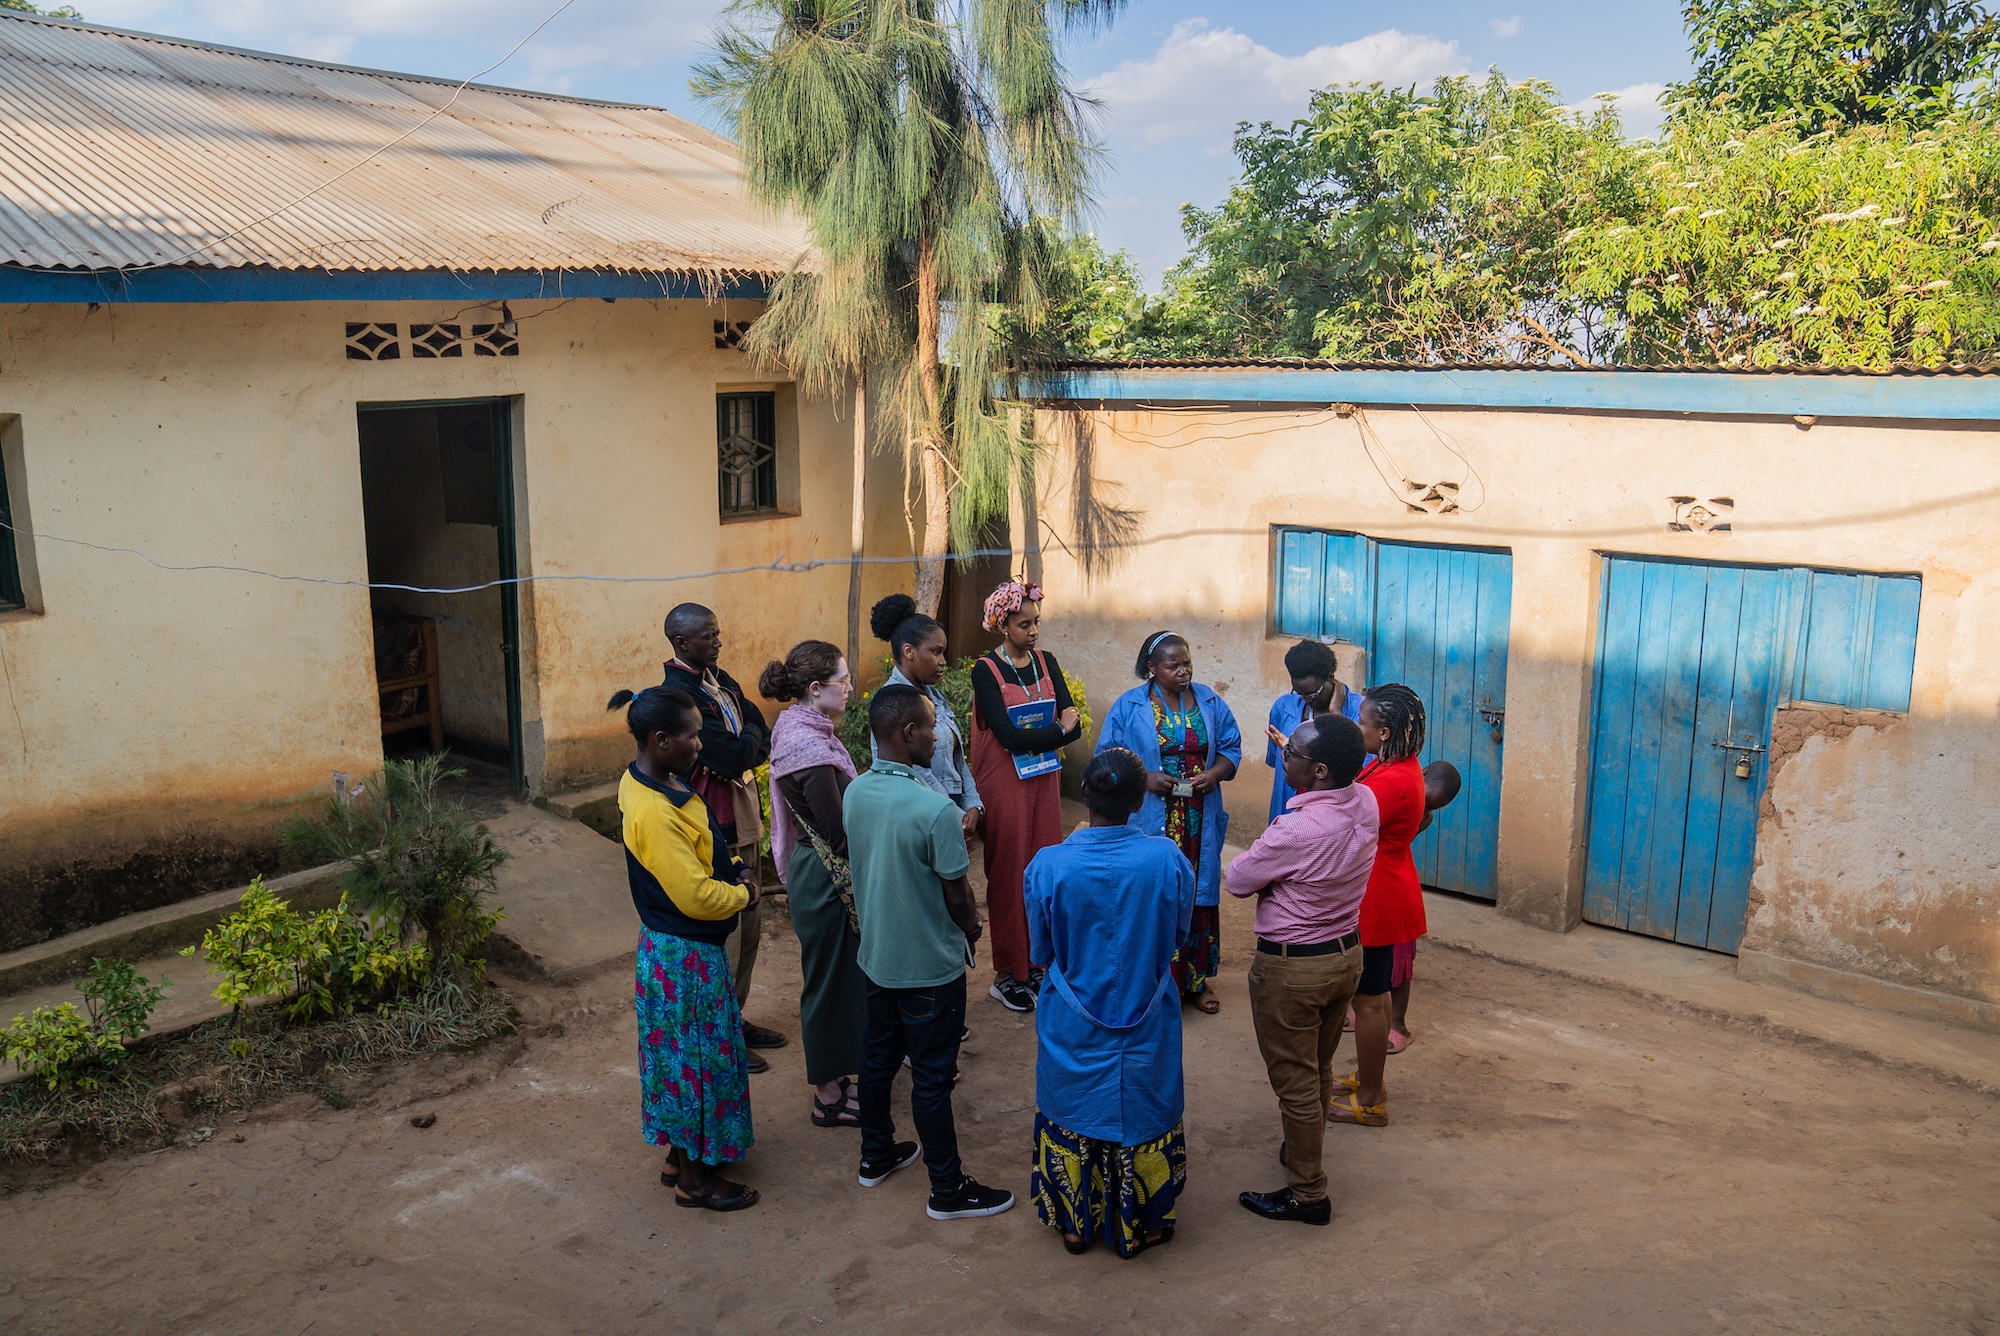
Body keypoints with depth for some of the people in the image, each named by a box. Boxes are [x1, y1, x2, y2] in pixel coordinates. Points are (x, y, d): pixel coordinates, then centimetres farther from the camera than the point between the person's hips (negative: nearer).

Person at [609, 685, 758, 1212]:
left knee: (685, 1053, 21)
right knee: (698, 1056, 5)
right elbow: (697, 897, -28)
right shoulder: (654, 811, -30)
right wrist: (744, 894, -10)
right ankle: (697, 1178, 21)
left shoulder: (651, 781, 2)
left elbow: (695, 853, 18)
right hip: (684, 955, -10)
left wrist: (730, 868, 1)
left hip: (676, 948, 10)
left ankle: (680, 1154, 37)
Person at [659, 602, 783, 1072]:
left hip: (743, 820, 9)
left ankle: (736, 1018, 33)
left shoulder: (720, 681, 9)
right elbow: (733, 757, -25)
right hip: (714, 829, -9)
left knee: (748, 927, 18)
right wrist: (750, 739, -5)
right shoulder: (678, 694, -20)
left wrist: (742, 747, -15)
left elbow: (762, 742, 5)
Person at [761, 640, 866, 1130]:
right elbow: (839, 832, -25)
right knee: (830, 978, 4)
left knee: (834, 977, 21)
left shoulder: (798, 731, 5)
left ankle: (833, 1076, 36)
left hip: (813, 866, 10)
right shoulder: (811, 749, -26)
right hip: (827, 879, -10)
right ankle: (829, 1097, 19)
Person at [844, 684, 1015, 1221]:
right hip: (929, 964, -7)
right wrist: (972, 928, 3)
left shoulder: (854, 793, -7)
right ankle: (948, 1189, 21)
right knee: (932, 1076, 6)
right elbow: (957, 897, -18)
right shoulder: (935, 809, -28)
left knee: (878, 1055, 23)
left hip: (876, 952, 7)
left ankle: (876, 1154, 41)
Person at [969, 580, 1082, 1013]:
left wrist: (1031, 739, -14)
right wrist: (1057, 729, -8)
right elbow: (1009, 737, -18)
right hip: (1005, 783, -5)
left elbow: (1074, 727, -1)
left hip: (1044, 780, 5)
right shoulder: (986, 671, -8)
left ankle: (1035, 964, 19)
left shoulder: (1046, 663, 7)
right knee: (1009, 875, 0)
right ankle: (1008, 974, 10)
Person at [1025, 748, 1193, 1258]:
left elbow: (1041, 951, -7)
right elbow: (1178, 937, -3)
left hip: (1072, 1029, 0)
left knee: (1072, 1118, 21)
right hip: (1146, 1027, 0)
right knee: (1141, 1118, 20)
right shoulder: (1168, 859, -20)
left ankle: (1075, 1223, 39)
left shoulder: (1048, 866, -22)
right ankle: (1137, 1227, 38)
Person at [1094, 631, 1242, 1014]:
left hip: (1200, 821, 3)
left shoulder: (1210, 702, 7)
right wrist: (1145, 778, -17)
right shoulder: (1129, 707, -3)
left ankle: (1196, 981, 23)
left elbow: (1231, 749, 10)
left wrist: (1214, 774, -10)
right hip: (1151, 822, -3)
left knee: (1199, 896, 8)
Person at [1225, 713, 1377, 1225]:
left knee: (1294, 1082, 9)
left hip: (1292, 968, -8)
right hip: (1347, 953, 8)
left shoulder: (1295, 831, -32)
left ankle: (1308, 1194, 21)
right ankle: (1305, 1152, 44)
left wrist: (1264, 849, 1)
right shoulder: (1365, 802, -9)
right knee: (1319, 1071, 25)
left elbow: (1237, 880, -14)